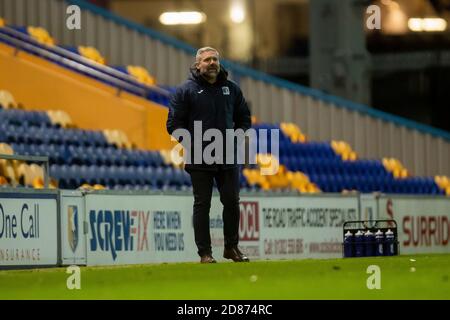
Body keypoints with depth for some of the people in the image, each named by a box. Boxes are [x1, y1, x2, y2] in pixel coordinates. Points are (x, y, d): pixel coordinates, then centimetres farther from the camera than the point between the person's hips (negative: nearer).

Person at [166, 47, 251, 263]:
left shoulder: (232, 89, 10)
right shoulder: (186, 91, -2)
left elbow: (244, 119, 19)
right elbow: (174, 124, -4)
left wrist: (236, 138, 2)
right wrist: (194, 143, -14)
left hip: (228, 159, 3)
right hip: (199, 161, -3)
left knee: (232, 202, 5)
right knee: (202, 205, 0)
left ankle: (232, 247, 18)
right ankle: (205, 252, 4)